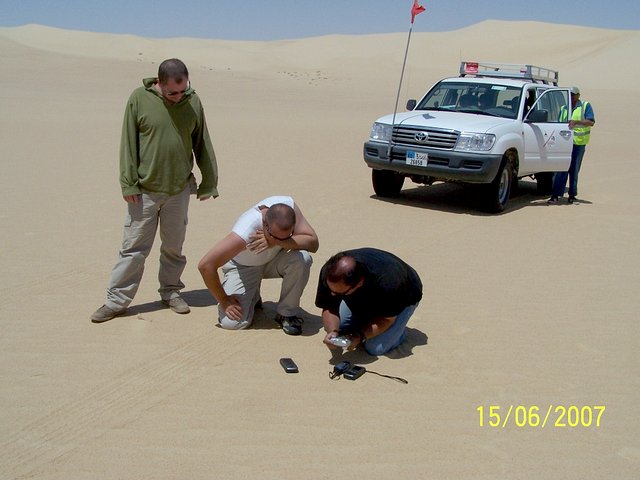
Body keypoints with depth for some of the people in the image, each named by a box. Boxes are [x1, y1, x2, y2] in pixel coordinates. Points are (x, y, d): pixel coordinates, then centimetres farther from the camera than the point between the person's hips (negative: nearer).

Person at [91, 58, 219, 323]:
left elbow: (203, 145, 7)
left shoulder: (193, 102, 0)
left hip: (179, 189, 2)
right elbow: (128, 143, -5)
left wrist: (209, 182, 8)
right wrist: (128, 183, -8)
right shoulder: (139, 98, -8)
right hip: (144, 191, -2)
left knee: (174, 246, 13)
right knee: (133, 247, 3)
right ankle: (116, 301, 13)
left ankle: (171, 292, 29)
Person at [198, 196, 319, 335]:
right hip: (243, 266, -3)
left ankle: (286, 314, -7)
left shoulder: (289, 205, -29)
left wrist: (279, 242, -42)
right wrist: (224, 301, -24)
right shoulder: (245, 232, -39)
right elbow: (205, 265, -35)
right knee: (231, 323, -21)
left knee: (302, 259, -30)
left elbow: (313, 243, -29)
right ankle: (252, 298, 15)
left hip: (274, 259, 3)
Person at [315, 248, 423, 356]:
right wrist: (333, 331, -40)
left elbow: (387, 319, -27)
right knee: (332, 325, -8)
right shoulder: (328, 273, -32)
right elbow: (330, 309, -20)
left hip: (401, 299, -5)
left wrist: (360, 336, -39)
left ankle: (399, 328, 10)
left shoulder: (388, 284, -45)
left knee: (375, 348, -19)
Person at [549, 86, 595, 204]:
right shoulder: (563, 109, 18)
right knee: (560, 169, -6)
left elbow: (591, 122, -7)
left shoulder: (585, 106, 5)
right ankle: (556, 195, -9)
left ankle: (572, 194, 14)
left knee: (574, 170, 5)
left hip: (579, 143, -2)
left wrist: (576, 122, -20)